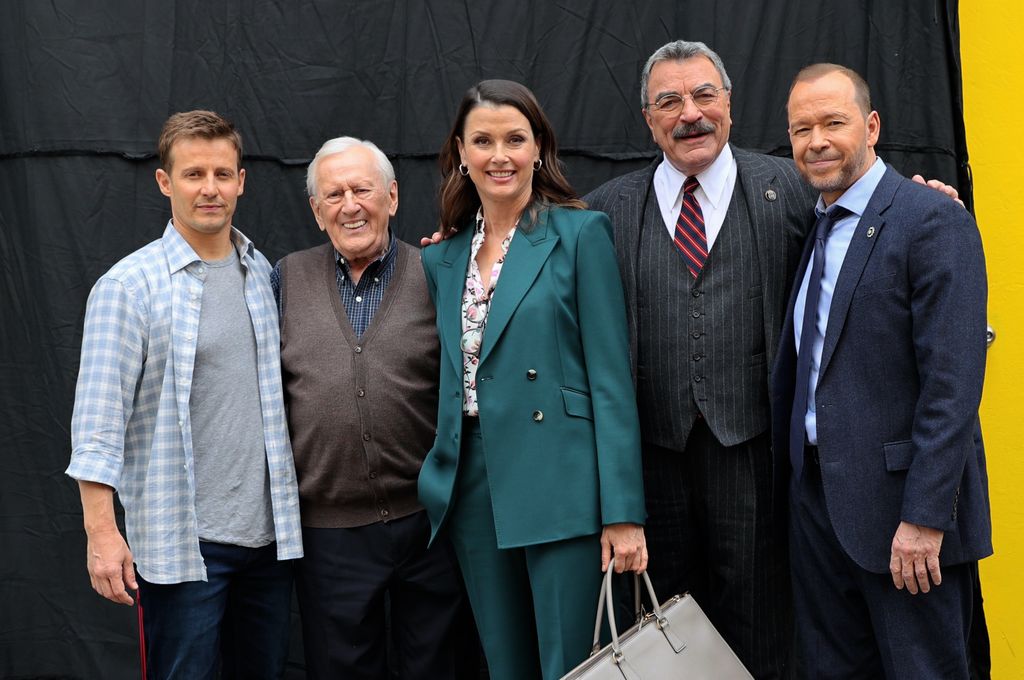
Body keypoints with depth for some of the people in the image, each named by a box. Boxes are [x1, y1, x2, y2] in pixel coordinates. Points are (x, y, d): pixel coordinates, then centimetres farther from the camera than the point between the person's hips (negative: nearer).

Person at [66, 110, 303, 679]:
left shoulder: (263, 274, 9)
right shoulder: (129, 286, -8)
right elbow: (98, 419, -11)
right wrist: (101, 532, -16)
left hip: (268, 530, 5)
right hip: (181, 541, -5)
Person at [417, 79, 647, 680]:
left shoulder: (580, 233, -3)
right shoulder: (442, 257, 13)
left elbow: (611, 377, -8)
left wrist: (623, 512, -13)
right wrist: (440, 484, 7)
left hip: (561, 488, -5)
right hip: (474, 489, 5)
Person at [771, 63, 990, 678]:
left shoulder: (934, 221, -12)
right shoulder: (813, 230, 13)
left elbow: (953, 383, -18)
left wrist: (925, 516, -22)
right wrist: (802, 478, 8)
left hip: (901, 506, -7)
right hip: (818, 496, 8)